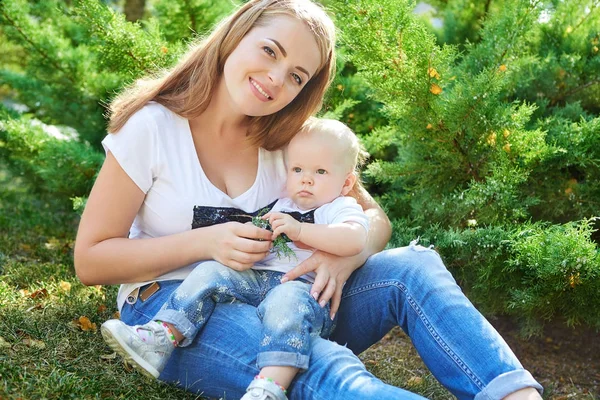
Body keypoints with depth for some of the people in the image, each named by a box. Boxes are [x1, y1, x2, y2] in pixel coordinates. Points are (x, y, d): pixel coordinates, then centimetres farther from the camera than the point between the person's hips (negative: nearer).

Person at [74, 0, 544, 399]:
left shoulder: (286, 138, 3)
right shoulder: (152, 127, -9)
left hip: (272, 298, 5)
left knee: (413, 266, -19)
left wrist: (342, 258, -21)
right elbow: (90, 260, -8)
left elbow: (374, 218, 4)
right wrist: (206, 243, -22)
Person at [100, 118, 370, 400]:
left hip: (302, 286, -6)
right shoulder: (279, 206, 27)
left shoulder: (342, 208, 8)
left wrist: (300, 230, -22)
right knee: (209, 271, -13)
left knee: (286, 300, -39)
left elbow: (354, 240, -16)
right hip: (255, 278, 6)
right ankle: (159, 337, -24)